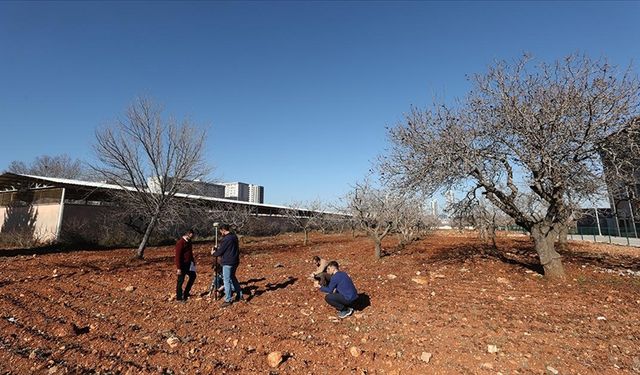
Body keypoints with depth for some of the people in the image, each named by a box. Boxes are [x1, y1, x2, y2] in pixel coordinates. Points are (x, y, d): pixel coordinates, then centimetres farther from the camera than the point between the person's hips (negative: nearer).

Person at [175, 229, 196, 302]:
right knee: (180, 281, 2)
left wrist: (192, 260, 14)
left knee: (193, 276, 15)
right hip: (182, 265, -9)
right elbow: (177, 256, -22)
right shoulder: (180, 243, -20)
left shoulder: (188, 241, 7)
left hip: (188, 264, 9)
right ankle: (179, 297, 15)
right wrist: (178, 268, -22)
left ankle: (186, 293, 26)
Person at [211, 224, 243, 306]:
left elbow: (220, 251, -13)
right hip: (235, 261, 9)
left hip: (227, 262, -9)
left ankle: (228, 300, 7)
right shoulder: (234, 237, 8)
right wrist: (220, 247, 23)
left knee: (227, 280, 1)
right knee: (232, 278, 22)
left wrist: (214, 253, 9)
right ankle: (239, 295, 27)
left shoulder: (225, 239, -19)